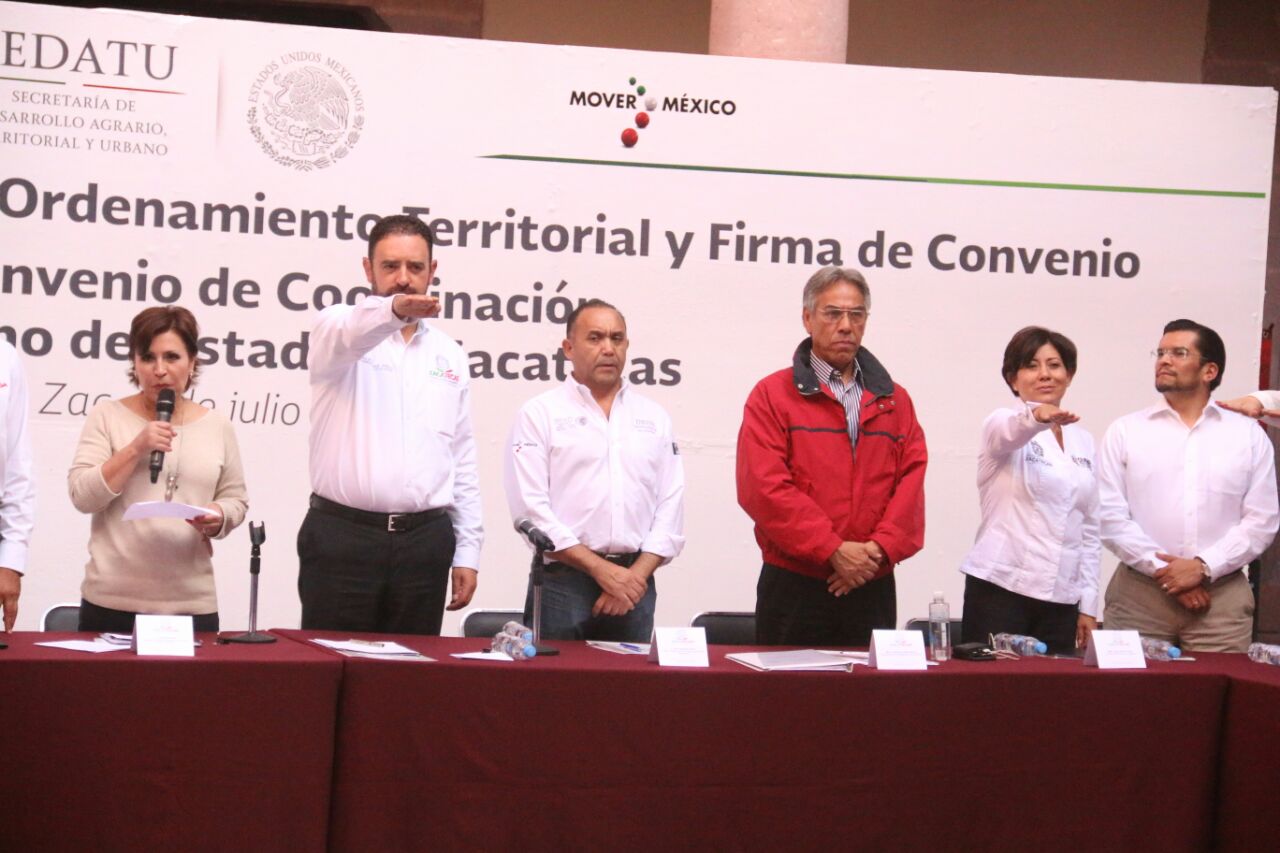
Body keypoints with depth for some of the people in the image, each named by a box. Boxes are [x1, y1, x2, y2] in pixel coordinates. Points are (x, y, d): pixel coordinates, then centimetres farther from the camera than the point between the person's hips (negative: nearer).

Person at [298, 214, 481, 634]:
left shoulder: (450, 356, 15)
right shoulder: (338, 329, 2)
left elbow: (463, 460, 15)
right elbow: (346, 334, -25)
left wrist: (467, 551, 10)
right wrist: (392, 310, -47)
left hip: (424, 540, 3)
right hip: (342, 536, -3)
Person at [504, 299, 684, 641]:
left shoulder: (654, 417, 14)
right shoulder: (539, 414, 3)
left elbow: (671, 504, 8)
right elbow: (530, 507, -7)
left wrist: (638, 574, -6)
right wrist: (600, 568, -11)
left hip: (634, 583, 3)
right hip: (563, 581, -3)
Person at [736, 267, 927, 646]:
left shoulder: (894, 399, 14)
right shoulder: (772, 394, 1)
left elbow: (912, 479, 4)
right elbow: (763, 487, -10)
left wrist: (880, 549, -12)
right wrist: (833, 550, -15)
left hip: (873, 586, 3)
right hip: (794, 587, -3)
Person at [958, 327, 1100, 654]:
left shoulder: (1082, 441, 16)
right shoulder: (1001, 424, 1)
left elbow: (1089, 529, 17)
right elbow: (1011, 433, -25)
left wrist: (1088, 605, 11)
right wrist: (1037, 416, -48)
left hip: (1061, 600, 5)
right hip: (1000, 590, -5)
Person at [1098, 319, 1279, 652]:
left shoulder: (1249, 435, 9)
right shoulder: (1125, 431, 6)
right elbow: (1110, 516, -2)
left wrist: (1204, 567, -10)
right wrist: (1164, 570, -10)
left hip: (1222, 597, 0)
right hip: (1139, 594, 0)